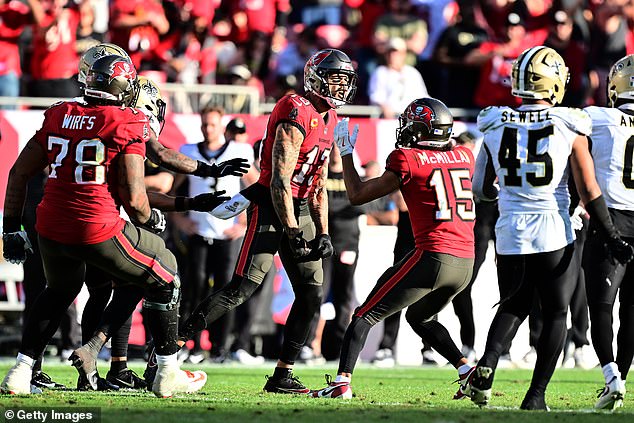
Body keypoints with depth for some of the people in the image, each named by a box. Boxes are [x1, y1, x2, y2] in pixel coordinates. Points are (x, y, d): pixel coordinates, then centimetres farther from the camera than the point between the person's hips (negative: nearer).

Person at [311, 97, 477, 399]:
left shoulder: (409, 159, -3)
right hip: (466, 262, 6)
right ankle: (468, 370, 16)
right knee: (420, 317, 30)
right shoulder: (464, 156, 12)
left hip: (433, 257, -6)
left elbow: (357, 195, 4)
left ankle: (342, 382, -7)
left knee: (366, 315, 4)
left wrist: (346, 152, 16)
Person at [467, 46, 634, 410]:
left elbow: (481, 190, 10)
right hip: (554, 235, -3)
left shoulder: (496, 127, 1)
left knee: (513, 306, 21)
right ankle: (536, 396, 7)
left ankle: (486, 366, -4)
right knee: (556, 315, 12)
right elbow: (589, 191, -8)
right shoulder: (569, 127, -7)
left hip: (510, 233, 3)